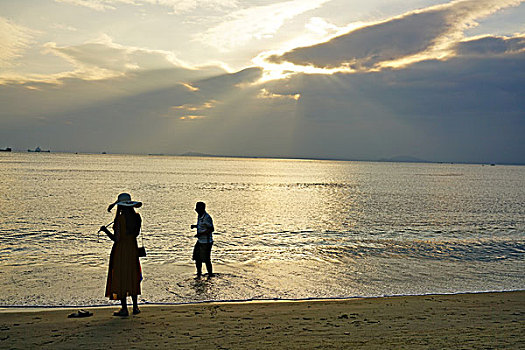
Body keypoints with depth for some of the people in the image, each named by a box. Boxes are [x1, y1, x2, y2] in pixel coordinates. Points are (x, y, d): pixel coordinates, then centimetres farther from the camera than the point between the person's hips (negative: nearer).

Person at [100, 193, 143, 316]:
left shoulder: (120, 218, -17)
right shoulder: (136, 217, -1)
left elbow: (116, 238, -19)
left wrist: (105, 230, -2)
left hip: (121, 251, -6)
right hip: (133, 250, 6)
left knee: (120, 279, 3)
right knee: (132, 278, 15)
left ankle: (124, 309, 6)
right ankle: (135, 307, 18)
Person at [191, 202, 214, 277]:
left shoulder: (207, 217, -21)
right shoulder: (199, 216, 9)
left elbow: (211, 229, -21)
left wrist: (201, 234, -24)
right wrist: (195, 226, 6)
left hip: (206, 242, -9)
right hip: (200, 241, 9)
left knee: (206, 259, -1)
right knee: (197, 258, 11)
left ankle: (210, 275, 13)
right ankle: (199, 274, 24)